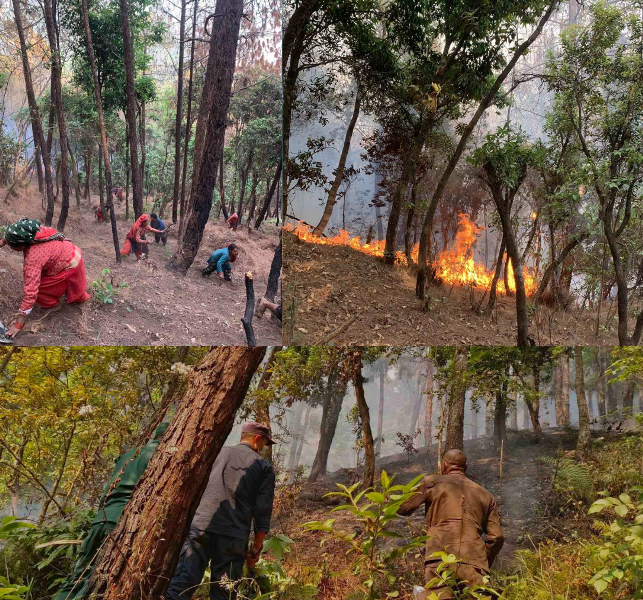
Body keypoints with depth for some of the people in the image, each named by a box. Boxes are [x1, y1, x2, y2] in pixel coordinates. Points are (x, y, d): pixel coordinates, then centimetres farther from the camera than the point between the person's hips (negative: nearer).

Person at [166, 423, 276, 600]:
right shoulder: (265, 467, 9)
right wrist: (256, 549, 11)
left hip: (201, 527, 2)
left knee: (181, 586, -3)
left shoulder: (219, 453, 16)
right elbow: (262, 511, 4)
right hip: (233, 536, -2)